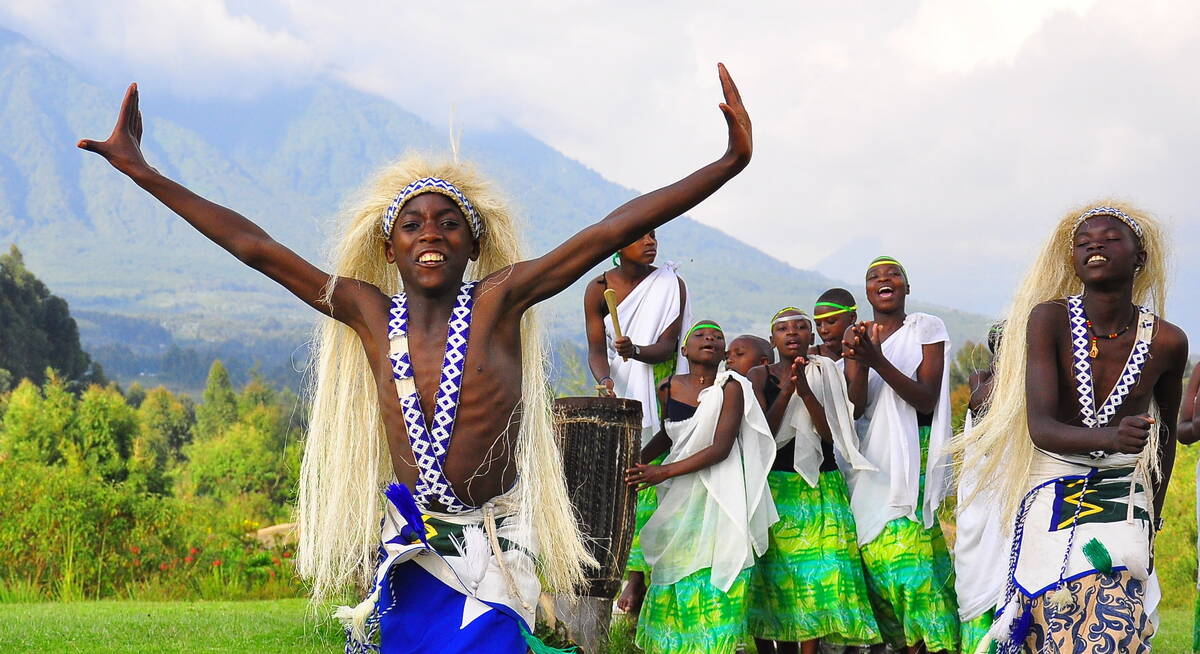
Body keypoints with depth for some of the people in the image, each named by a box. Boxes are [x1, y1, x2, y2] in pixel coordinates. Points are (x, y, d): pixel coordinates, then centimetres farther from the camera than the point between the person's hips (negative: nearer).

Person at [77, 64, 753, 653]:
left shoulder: (500, 299, -5)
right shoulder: (370, 313, 3)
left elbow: (614, 230, -9)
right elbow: (253, 246, 7)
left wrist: (731, 162, -14)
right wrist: (141, 171, 9)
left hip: (491, 560, -2)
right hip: (409, 556, 3)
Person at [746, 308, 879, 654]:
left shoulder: (827, 373, 6)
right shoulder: (761, 375, 5)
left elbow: (830, 432, -5)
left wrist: (805, 390, -17)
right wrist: (786, 390, -17)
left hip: (821, 489, 0)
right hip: (775, 487, 0)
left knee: (818, 573, -7)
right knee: (772, 573, -1)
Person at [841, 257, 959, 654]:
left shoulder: (926, 328, 1)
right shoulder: (857, 336, 12)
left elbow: (927, 400, -9)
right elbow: (856, 405, 0)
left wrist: (879, 361, -20)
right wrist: (860, 362, -20)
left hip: (913, 453, -4)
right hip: (871, 456, 4)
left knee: (904, 549, -15)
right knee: (874, 553, -3)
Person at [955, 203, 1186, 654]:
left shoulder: (1167, 342, -7)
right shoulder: (1049, 319, -12)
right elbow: (1040, 427, -21)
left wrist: (1153, 518, 19)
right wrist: (1108, 438, -41)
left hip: (1122, 493, 0)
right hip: (1051, 493, 0)